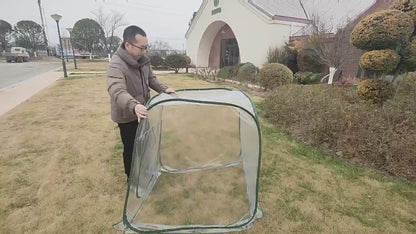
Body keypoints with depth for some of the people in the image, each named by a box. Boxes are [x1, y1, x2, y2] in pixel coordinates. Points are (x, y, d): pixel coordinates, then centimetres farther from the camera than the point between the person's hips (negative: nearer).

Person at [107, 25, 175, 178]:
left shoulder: (143, 60, -2)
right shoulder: (116, 65, -27)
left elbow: (151, 79, 12)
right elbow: (117, 91, -42)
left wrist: (163, 89, -4)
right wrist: (134, 106, -59)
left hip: (142, 113, 8)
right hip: (127, 116, -7)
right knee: (131, 148, 7)